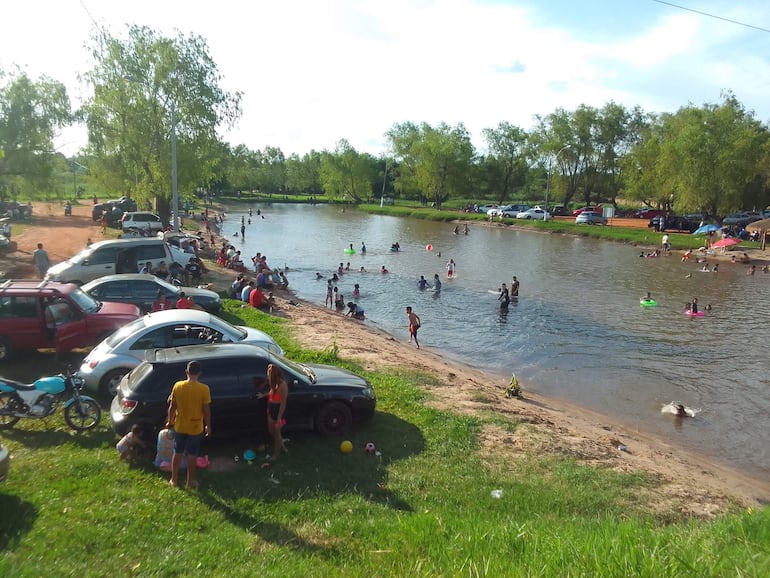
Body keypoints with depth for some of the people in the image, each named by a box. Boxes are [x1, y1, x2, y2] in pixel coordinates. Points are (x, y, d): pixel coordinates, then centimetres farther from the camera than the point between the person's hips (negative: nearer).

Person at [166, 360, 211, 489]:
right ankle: (190, 482, 22)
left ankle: (173, 479, 30)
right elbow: (206, 410, -12)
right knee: (192, 455, 11)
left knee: (177, 453, 19)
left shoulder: (177, 386, -10)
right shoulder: (204, 389, -17)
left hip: (179, 426, 2)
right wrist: (208, 426, 1)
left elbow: (172, 407, -2)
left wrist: (170, 421, 13)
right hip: (195, 428, -2)